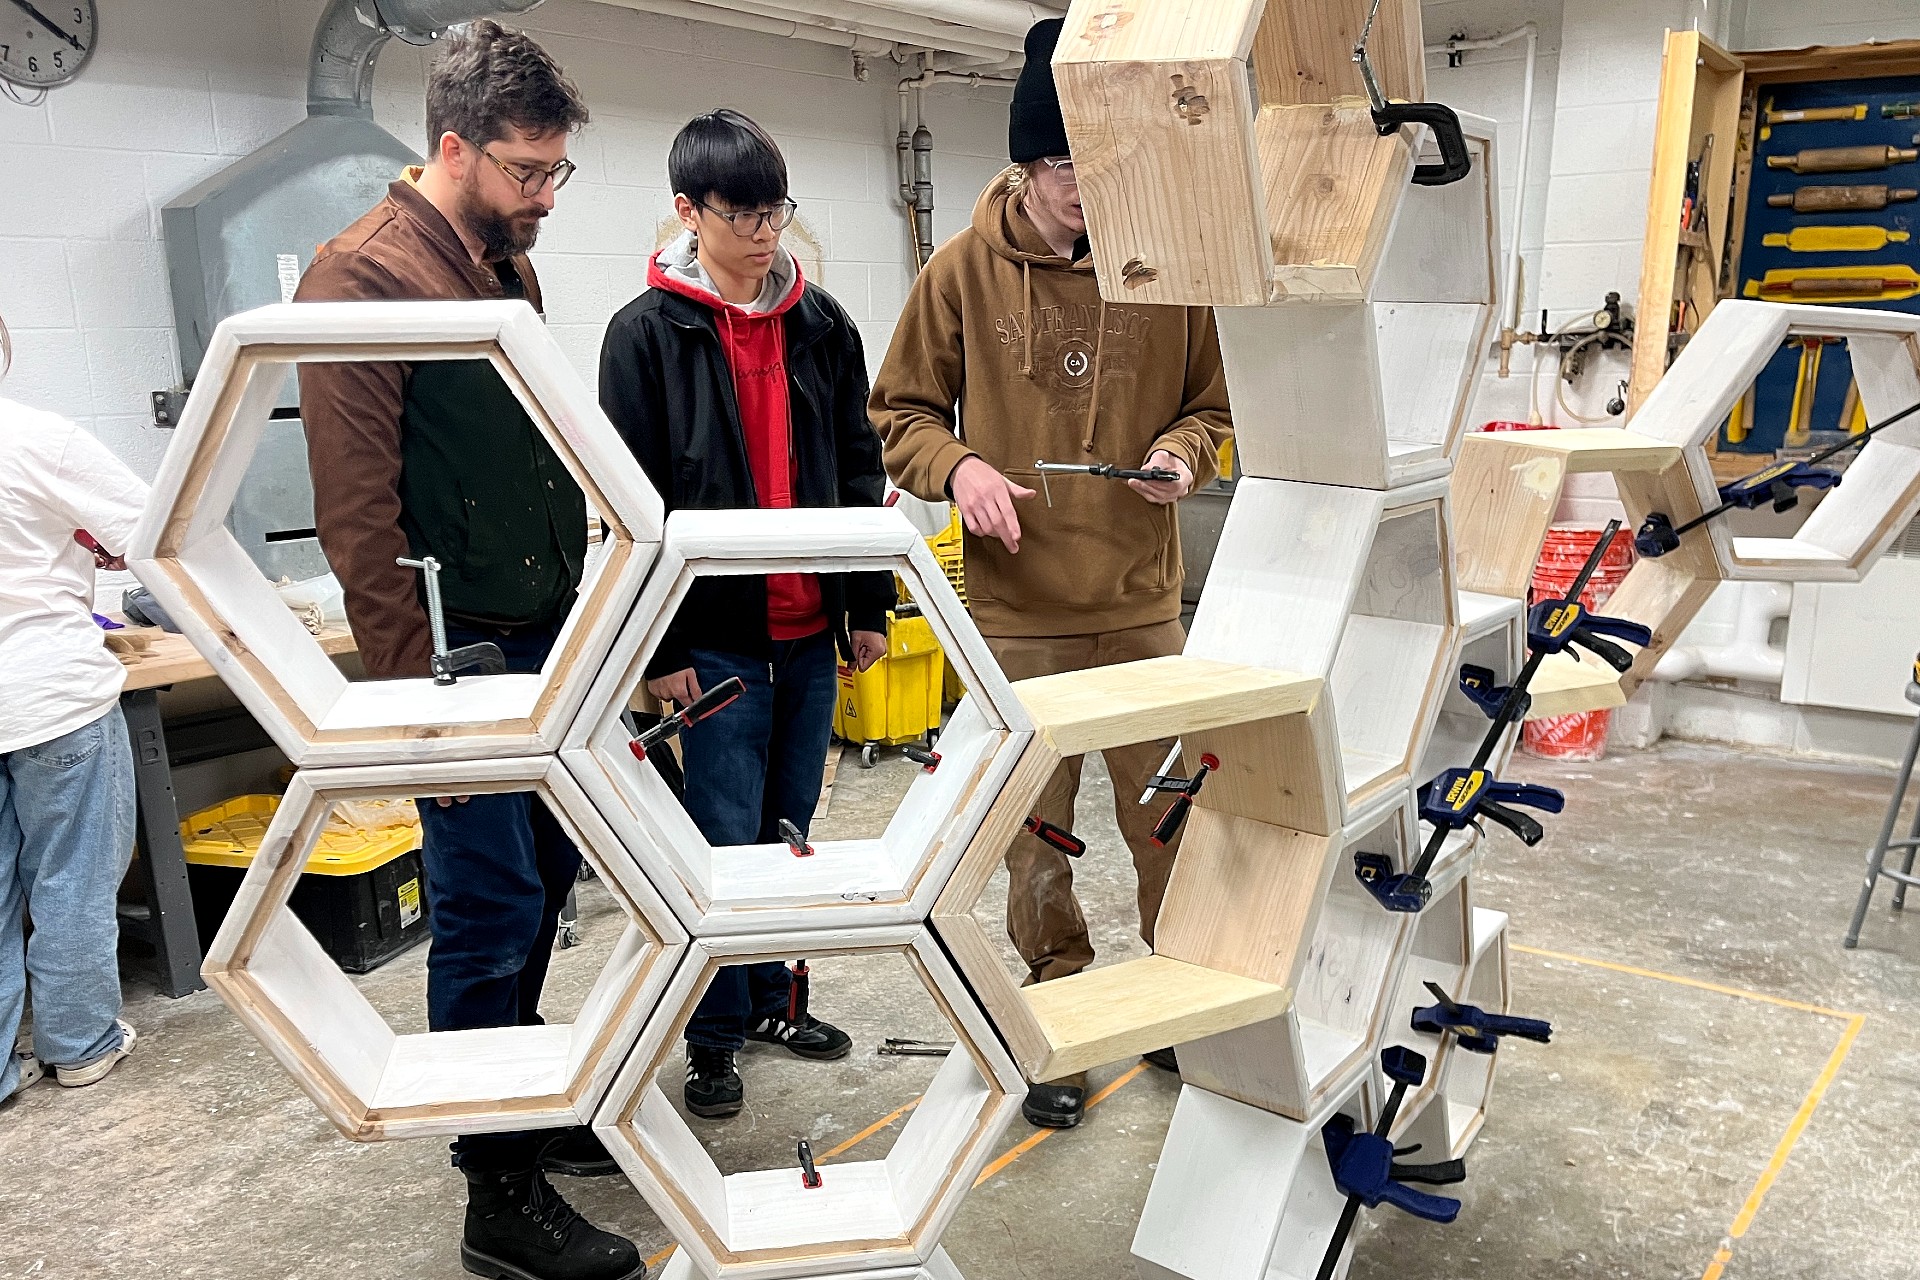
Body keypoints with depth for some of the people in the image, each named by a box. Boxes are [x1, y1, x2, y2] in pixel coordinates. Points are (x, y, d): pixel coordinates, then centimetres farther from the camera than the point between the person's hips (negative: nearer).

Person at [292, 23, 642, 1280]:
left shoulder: (509, 266, 13)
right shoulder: (363, 275, -13)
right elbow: (356, 508, -17)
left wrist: (583, 606, 15)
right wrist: (417, 681, -17)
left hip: (545, 635, 8)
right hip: (459, 653, -8)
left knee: (545, 877, 17)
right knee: (490, 910, -1)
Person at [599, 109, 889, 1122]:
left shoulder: (820, 323, 8)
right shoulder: (647, 332, -5)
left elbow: (858, 470, 11)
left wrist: (869, 605, 8)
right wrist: (657, 647, -9)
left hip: (808, 627, 5)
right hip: (716, 633, -4)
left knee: (790, 823, 15)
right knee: (725, 837, 1)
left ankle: (772, 996, 32)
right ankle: (714, 1034, 18)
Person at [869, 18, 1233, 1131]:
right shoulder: (964, 270, -1)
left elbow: (1215, 404, 12)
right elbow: (903, 414, 6)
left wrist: (1184, 450, -11)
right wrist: (956, 465, -15)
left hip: (1145, 605, 1)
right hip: (1017, 617, -1)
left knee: (1169, 822, 11)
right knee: (1036, 836, 9)